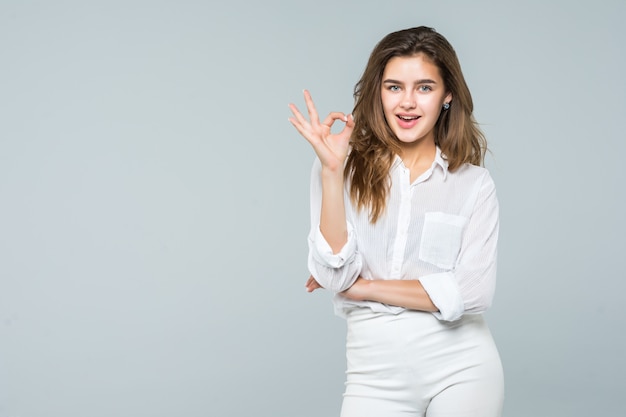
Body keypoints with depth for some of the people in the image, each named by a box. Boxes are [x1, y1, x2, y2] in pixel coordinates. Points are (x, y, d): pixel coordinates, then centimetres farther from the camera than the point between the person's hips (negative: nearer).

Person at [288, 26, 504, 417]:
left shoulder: (474, 183, -1)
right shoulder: (346, 169, -1)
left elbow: (474, 292, -10)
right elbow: (334, 275, -9)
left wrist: (365, 287, -9)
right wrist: (332, 171, -16)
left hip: (461, 366, 0)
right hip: (376, 370, 0)